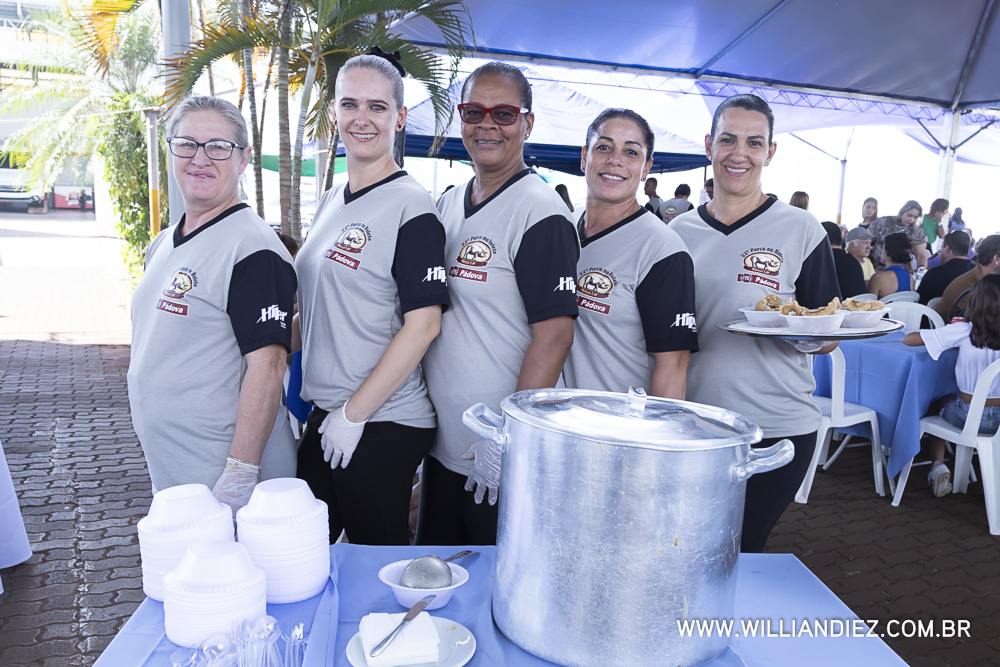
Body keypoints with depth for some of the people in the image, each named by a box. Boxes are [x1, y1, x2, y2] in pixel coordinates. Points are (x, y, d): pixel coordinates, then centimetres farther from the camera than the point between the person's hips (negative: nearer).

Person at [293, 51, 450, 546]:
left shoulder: (411, 206, -12)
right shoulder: (331, 203, 11)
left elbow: (423, 324, -18)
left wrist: (354, 413, -15)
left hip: (383, 424, -7)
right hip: (325, 414, 7)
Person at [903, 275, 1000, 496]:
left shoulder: (964, 331, -17)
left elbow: (907, 339, -14)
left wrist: (951, 340, 2)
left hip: (969, 417, -3)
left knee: (936, 405, 29)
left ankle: (938, 465, 14)